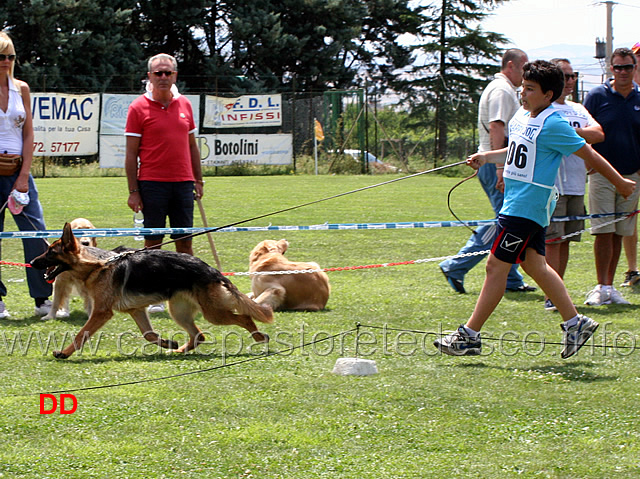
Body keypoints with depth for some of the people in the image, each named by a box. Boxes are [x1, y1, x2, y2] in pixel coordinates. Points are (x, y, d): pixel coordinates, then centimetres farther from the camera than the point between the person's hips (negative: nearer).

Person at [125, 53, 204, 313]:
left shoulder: (184, 104, 11)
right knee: (153, 242, -1)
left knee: (185, 242, 6)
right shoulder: (139, 107, -3)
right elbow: (131, 152, -4)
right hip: (152, 182, -4)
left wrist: (198, 179, 14)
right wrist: (133, 191, -8)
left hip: (182, 182, 4)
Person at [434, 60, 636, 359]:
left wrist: (620, 182, -4)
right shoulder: (522, 117, 10)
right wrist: (486, 157, 14)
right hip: (517, 200, 9)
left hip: (528, 207, -9)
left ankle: (470, 336, -3)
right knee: (534, 265, 14)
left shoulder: (553, 125, -16)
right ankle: (575, 323, 23)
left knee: (496, 265, -7)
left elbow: (589, 155, -10)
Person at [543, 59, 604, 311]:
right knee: (553, 240, -10)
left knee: (565, 240, 8)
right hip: (551, 184, -7)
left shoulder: (577, 109, 17)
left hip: (576, 185, 7)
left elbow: (598, 134, 1)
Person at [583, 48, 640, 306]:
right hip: (602, 175, -3)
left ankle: (609, 286, 13)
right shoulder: (597, 96, -1)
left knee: (619, 233, 7)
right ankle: (602, 287, -5)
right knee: (604, 231, -8)